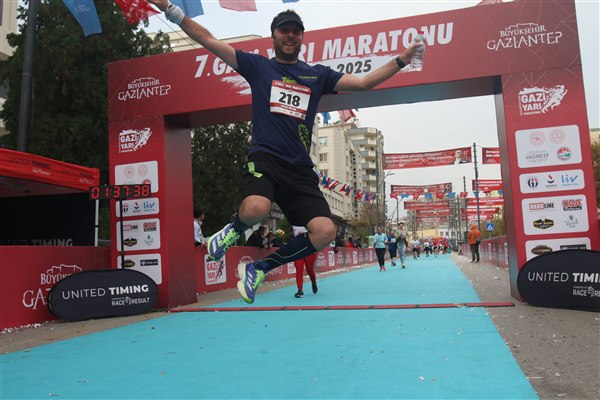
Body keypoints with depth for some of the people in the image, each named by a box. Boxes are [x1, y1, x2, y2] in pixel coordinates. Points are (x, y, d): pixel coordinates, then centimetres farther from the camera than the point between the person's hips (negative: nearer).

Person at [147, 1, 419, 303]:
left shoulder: (318, 74, 20)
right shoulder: (257, 66, 14)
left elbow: (363, 82, 17)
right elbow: (208, 40, 10)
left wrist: (401, 60, 9)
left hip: (300, 170, 3)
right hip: (264, 159, -3)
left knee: (325, 232, -17)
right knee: (256, 208, -36)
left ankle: (258, 269, 5)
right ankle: (233, 230, 5)